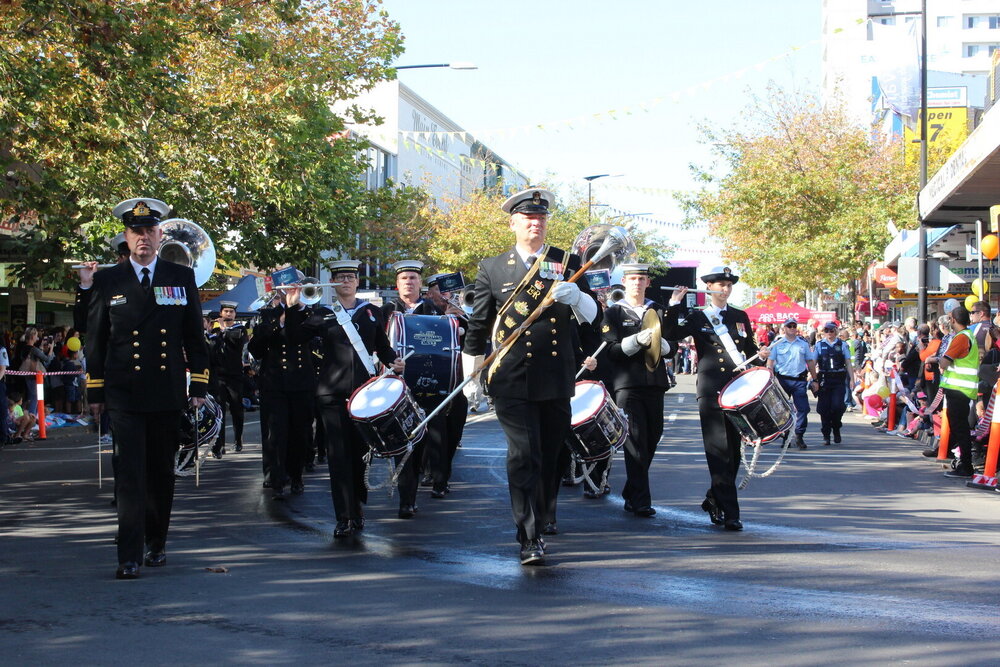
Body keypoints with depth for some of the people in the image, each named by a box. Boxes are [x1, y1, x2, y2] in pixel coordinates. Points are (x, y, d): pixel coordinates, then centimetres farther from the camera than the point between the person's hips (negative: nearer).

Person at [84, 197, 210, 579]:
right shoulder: (107, 281, 5)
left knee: (162, 474, 10)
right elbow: (95, 341, 8)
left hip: (167, 395, 2)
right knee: (130, 475, -9)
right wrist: (95, 393, 4)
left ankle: (157, 543, 26)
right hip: (124, 396, -2)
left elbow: (195, 338, 10)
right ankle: (130, 556, -10)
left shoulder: (182, 278, 8)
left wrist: (198, 387, 4)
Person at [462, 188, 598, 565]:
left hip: (557, 378, 2)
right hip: (512, 381, -2)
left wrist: (576, 297, -22)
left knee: (552, 454, 13)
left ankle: (544, 515, 36)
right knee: (524, 457, -10)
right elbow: (478, 325, 12)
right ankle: (530, 538, -10)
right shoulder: (492, 269, 7)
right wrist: (471, 376, 10)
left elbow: (592, 314, 1)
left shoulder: (567, 263, 9)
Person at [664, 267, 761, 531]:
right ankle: (729, 512, -10)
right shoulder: (697, 317, 6)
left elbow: (750, 348, 23)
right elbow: (669, 335, -6)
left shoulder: (740, 317, 16)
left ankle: (714, 500, 25)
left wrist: (760, 354, 2)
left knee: (734, 449, 7)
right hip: (711, 391, -4)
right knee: (719, 451, -9)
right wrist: (674, 306, -12)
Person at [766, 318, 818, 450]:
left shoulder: (803, 344, 13)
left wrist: (814, 380, 12)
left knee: (803, 408, -6)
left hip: (799, 381, 1)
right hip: (782, 380, -1)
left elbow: (810, 362, 16)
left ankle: (799, 435, 2)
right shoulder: (777, 344, 6)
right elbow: (770, 362, 1)